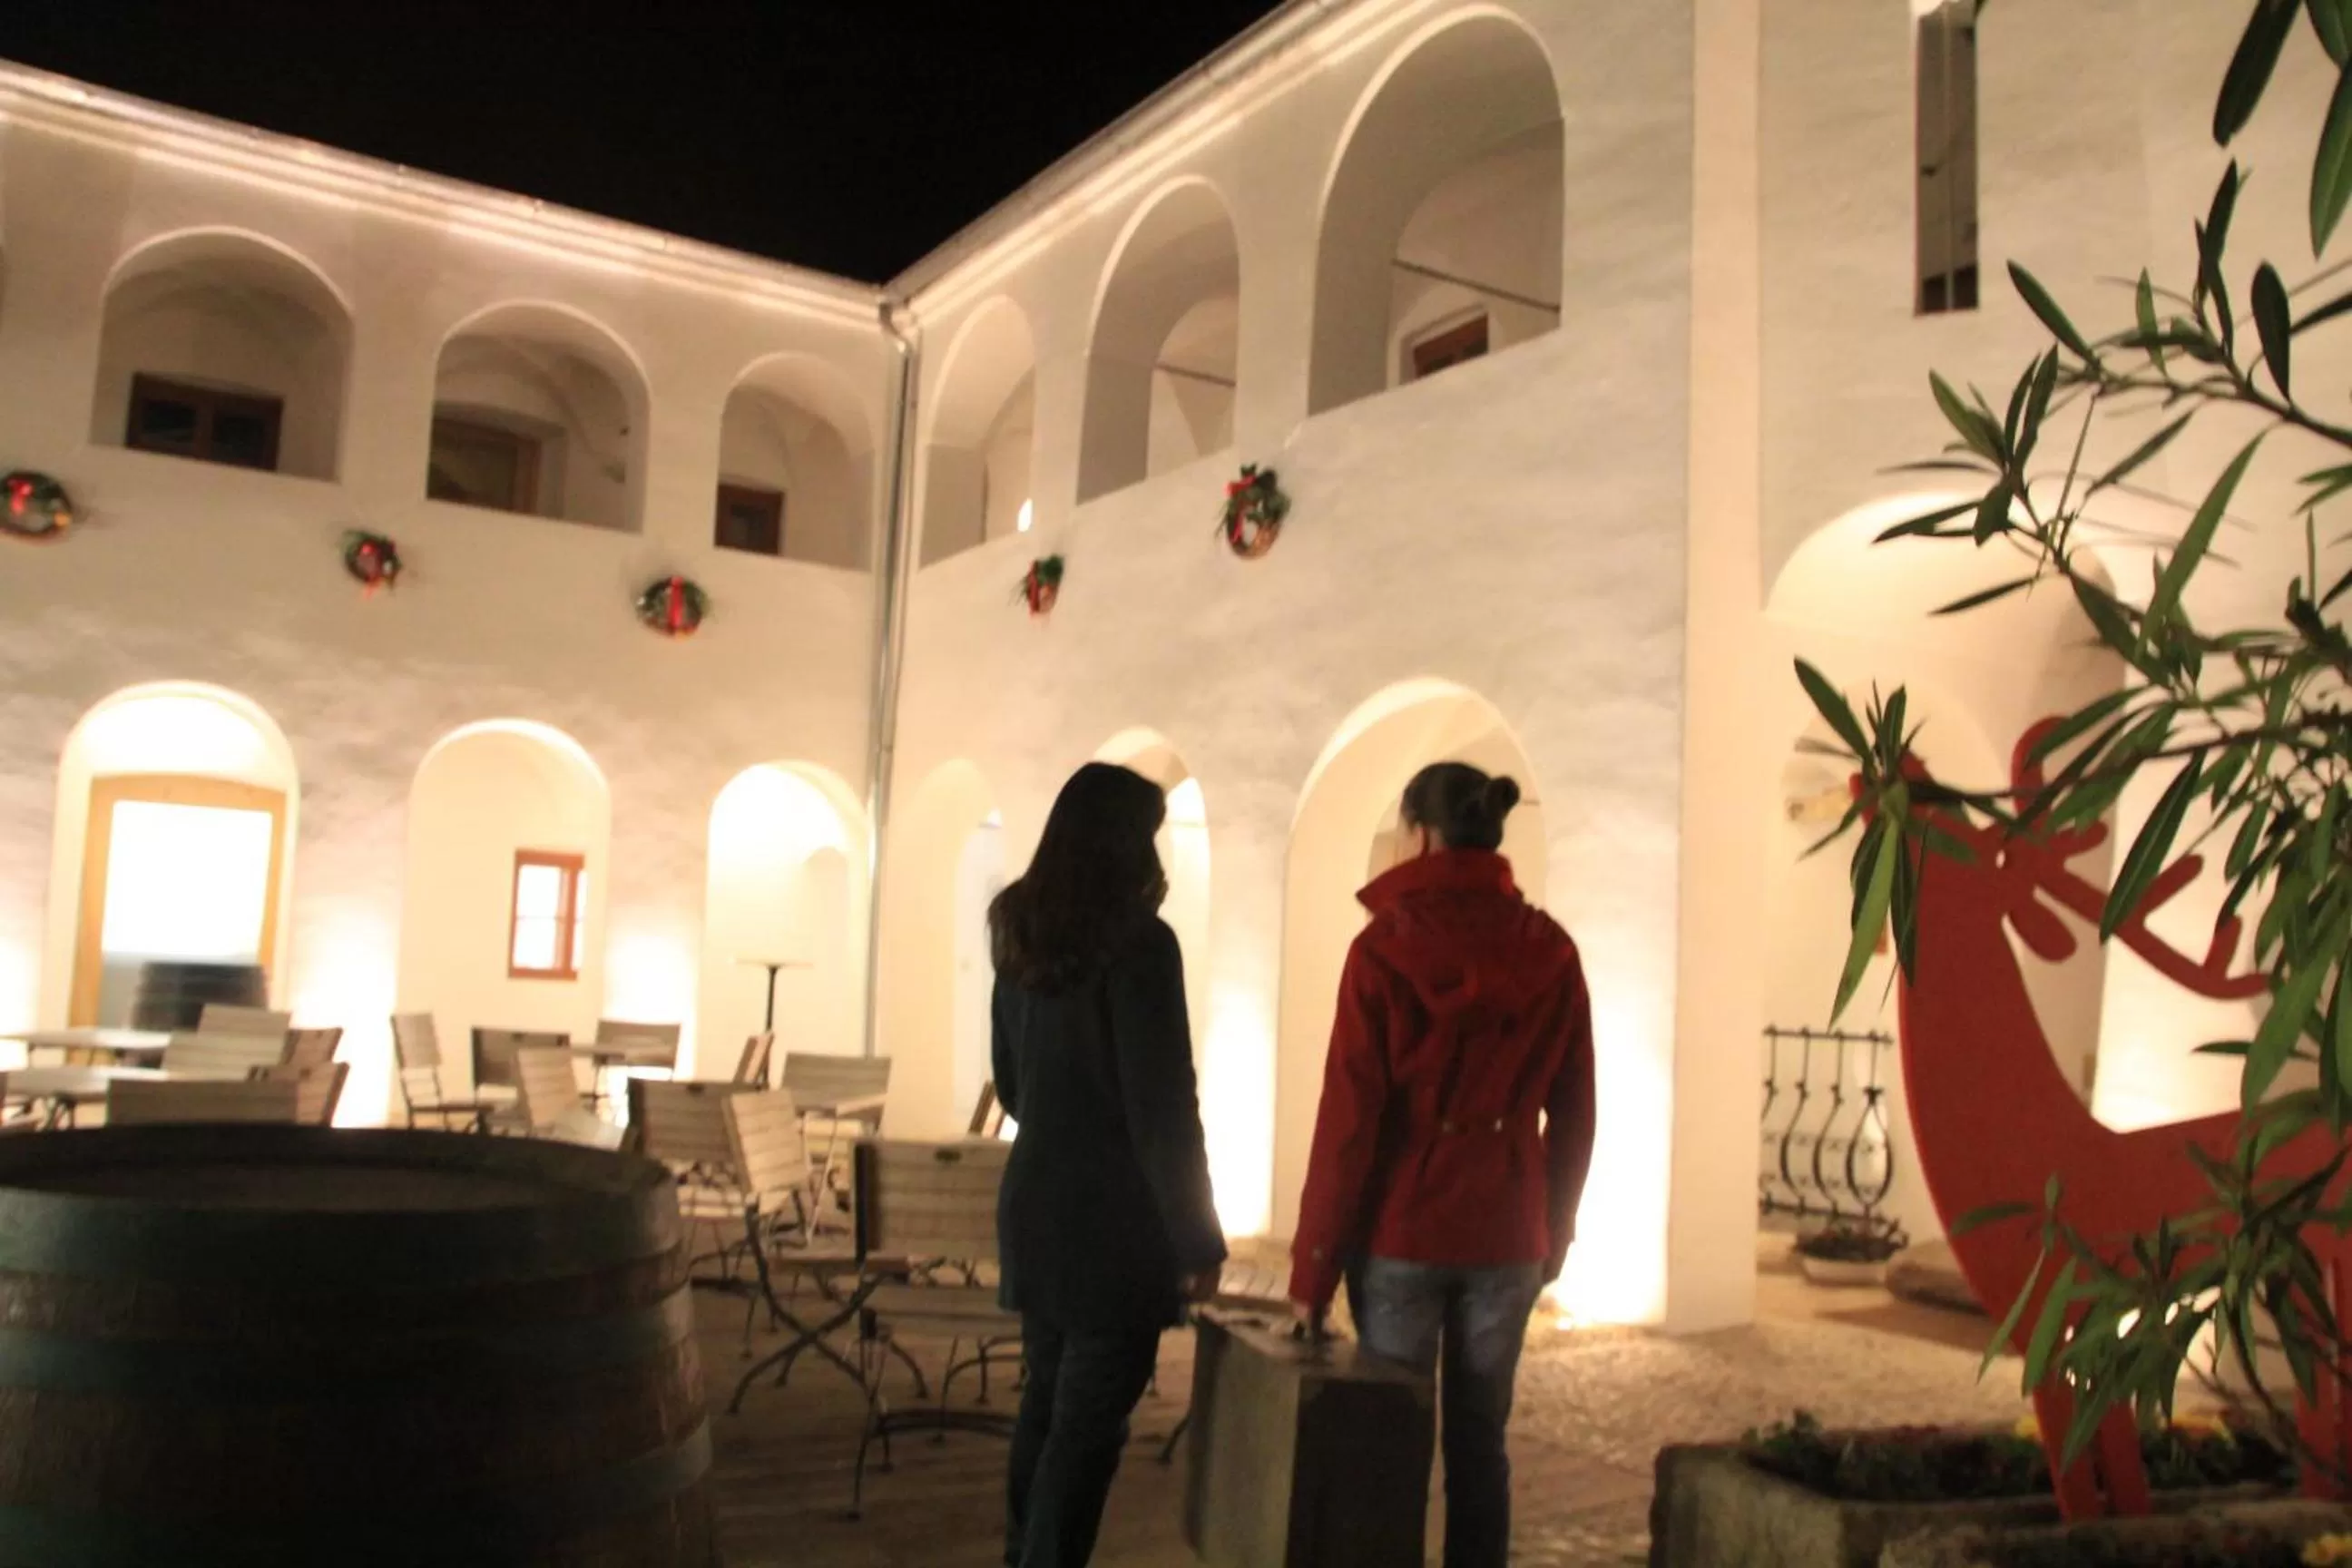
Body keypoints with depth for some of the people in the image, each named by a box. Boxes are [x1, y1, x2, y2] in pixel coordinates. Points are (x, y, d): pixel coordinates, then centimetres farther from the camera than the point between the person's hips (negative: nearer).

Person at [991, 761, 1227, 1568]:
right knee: (1089, 1420, 2)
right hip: (1112, 1221, -7)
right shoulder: (1137, 940, -16)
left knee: (1047, 1399, 18)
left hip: (1031, 1206, 8)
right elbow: (1163, 1107, -17)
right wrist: (1198, 1239, -11)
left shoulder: (1021, 934, 7)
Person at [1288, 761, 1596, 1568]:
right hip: (1506, 1237, 3)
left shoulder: (1386, 946, -11)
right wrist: (1554, 1234, 16)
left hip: (1402, 1231, -3)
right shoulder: (1550, 952, 0)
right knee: (1479, 1444, 14)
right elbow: (1573, 1114, 4)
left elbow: (1349, 1117, -11)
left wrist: (1314, 1266, -4)